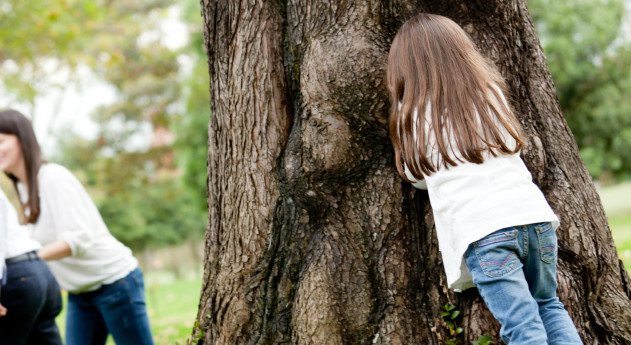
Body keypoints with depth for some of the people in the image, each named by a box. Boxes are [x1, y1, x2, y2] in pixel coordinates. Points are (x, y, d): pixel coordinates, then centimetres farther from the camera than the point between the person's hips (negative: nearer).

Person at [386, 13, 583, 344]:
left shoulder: (414, 115, 5)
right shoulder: (491, 91, 14)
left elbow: (418, 177, 17)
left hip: (481, 230, -4)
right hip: (534, 215, 4)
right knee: (548, 305, 24)